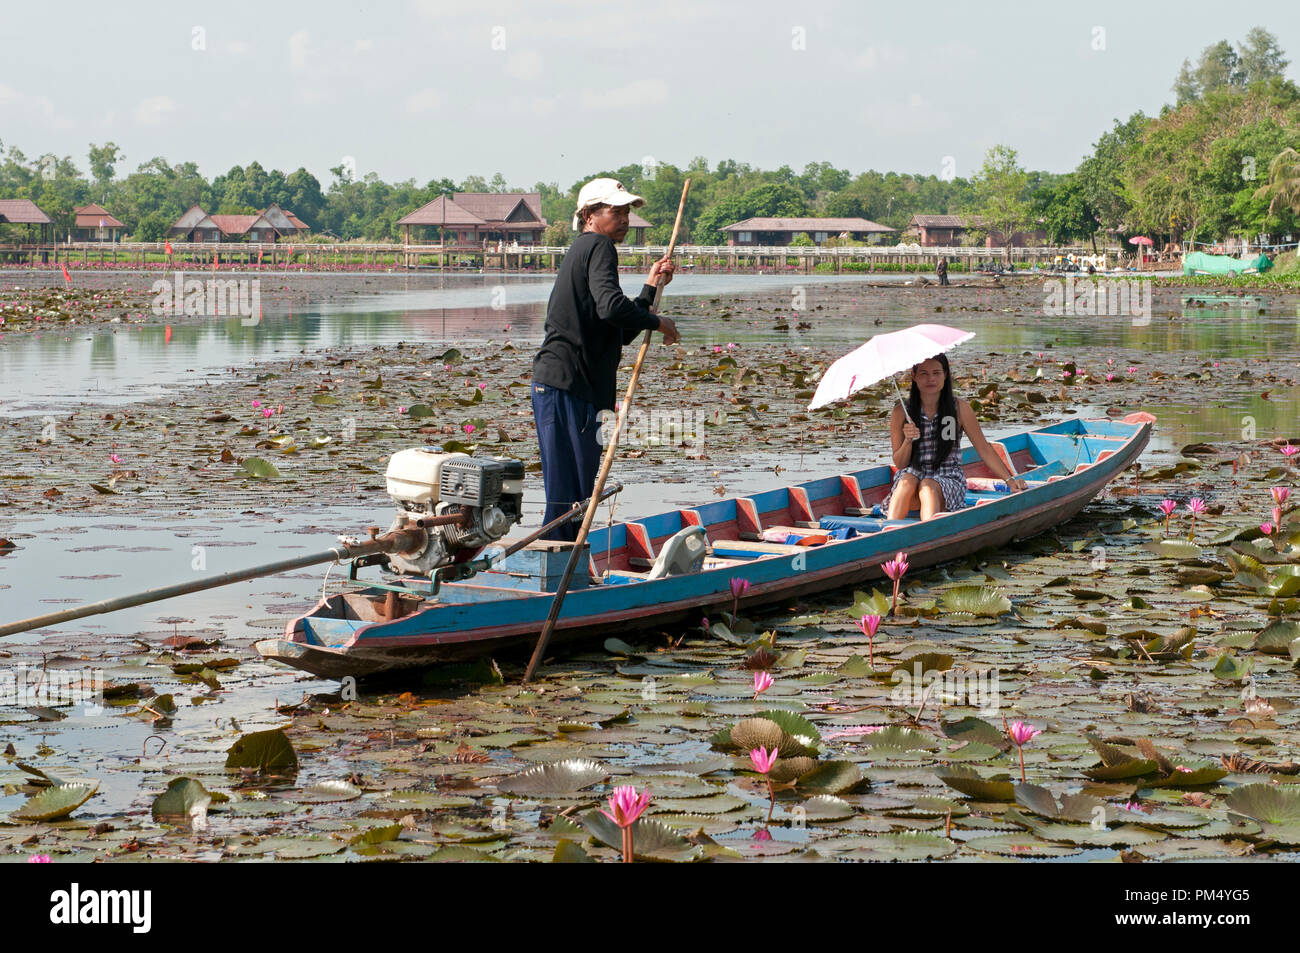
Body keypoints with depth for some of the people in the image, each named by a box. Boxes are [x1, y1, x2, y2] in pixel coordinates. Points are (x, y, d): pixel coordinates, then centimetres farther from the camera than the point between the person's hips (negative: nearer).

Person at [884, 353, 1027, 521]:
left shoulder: (959, 409, 3)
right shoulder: (901, 412, 3)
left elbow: (983, 449, 8)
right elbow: (899, 464, 6)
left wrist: (1009, 480, 1)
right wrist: (908, 441, -15)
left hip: (949, 479, -1)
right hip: (912, 475, 1)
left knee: (928, 487, -35)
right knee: (906, 482, -34)